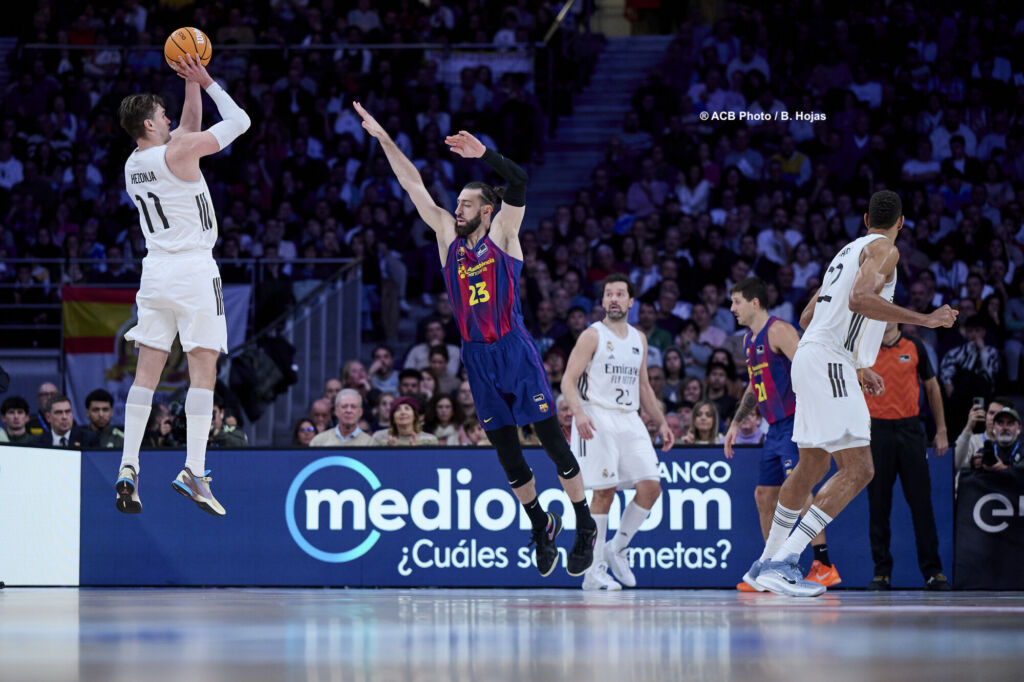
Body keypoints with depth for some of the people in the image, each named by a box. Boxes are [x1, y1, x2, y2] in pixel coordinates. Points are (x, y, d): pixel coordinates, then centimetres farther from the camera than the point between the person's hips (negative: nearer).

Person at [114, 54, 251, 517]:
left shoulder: (133, 165, 11)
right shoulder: (178, 153, -11)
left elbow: (190, 126, 25)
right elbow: (238, 121, -5)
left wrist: (192, 84, 18)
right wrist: (206, 82, 4)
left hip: (155, 269, 7)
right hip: (193, 270, -7)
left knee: (146, 370, 6)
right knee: (203, 369, -7)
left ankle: (129, 466, -2)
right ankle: (193, 470, -16)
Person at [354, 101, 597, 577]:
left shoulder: (502, 235, -1)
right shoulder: (448, 237, 11)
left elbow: (518, 182, -16)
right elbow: (413, 186, 9)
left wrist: (484, 154, -30)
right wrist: (383, 139, 5)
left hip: (513, 350, -5)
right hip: (476, 356, 5)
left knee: (552, 440, -4)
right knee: (506, 451, 7)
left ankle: (585, 526, 4)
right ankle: (540, 524, 23)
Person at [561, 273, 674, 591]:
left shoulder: (639, 339, 16)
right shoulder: (592, 336, -2)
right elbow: (568, 380, -8)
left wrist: (662, 422, 18)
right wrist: (579, 413, -24)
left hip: (630, 421, 6)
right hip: (597, 420, -6)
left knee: (651, 485, -5)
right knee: (604, 492, -9)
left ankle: (618, 547, 14)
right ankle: (594, 571, -4)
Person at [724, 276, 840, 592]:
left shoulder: (778, 330, -11)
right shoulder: (748, 339, 18)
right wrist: (736, 423, 27)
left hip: (794, 422, -10)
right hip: (775, 429, 10)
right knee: (764, 495, 11)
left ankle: (824, 566, -24)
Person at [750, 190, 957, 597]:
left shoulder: (850, 251, 23)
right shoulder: (883, 248, -5)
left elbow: (807, 317, 29)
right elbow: (860, 299, -24)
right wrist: (924, 319, -19)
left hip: (811, 354, 10)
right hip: (828, 364, -10)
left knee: (812, 466, 22)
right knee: (858, 470, -15)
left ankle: (768, 562, 30)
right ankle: (784, 562, -23)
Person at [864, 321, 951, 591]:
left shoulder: (914, 347, 6)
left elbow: (932, 387, 13)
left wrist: (941, 431, 10)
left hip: (910, 429, 0)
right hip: (876, 430, 0)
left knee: (921, 502, -2)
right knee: (878, 505, -1)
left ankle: (932, 571, 1)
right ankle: (882, 571, 5)